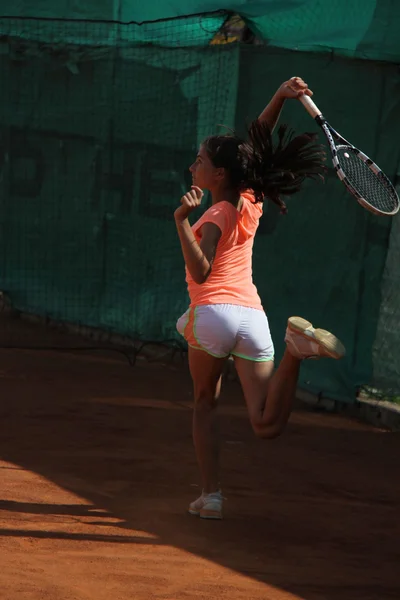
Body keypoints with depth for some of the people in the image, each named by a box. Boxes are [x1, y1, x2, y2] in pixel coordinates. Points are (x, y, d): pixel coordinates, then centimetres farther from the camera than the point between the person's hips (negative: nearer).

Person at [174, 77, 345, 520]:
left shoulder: (216, 216, -4)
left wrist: (183, 221, -19)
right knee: (267, 426, -5)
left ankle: (211, 495, 10)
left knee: (205, 403, 19)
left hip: (212, 313, -4)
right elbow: (258, 138, 19)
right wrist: (280, 98, 8)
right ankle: (296, 348, -28)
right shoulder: (251, 200, 12)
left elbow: (200, 272, -19)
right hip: (252, 315, 5)